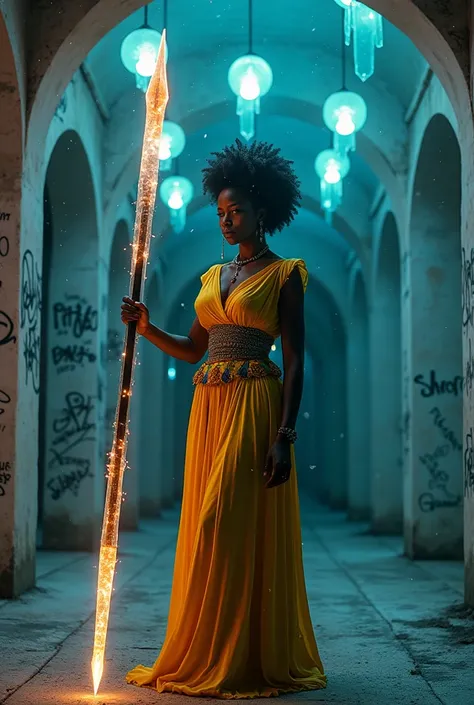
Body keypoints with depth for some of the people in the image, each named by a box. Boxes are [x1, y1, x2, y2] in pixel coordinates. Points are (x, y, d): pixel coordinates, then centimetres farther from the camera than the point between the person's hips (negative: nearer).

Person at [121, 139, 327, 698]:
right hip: (208, 405, 7)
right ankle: (205, 658, 17)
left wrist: (284, 434, -16)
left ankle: (248, 661, 1)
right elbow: (193, 348, 20)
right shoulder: (215, 275, 18)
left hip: (254, 406, -7)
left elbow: (295, 361, -8)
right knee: (205, 528, 7)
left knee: (235, 528, -9)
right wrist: (146, 328, 3)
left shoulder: (284, 275, -2)